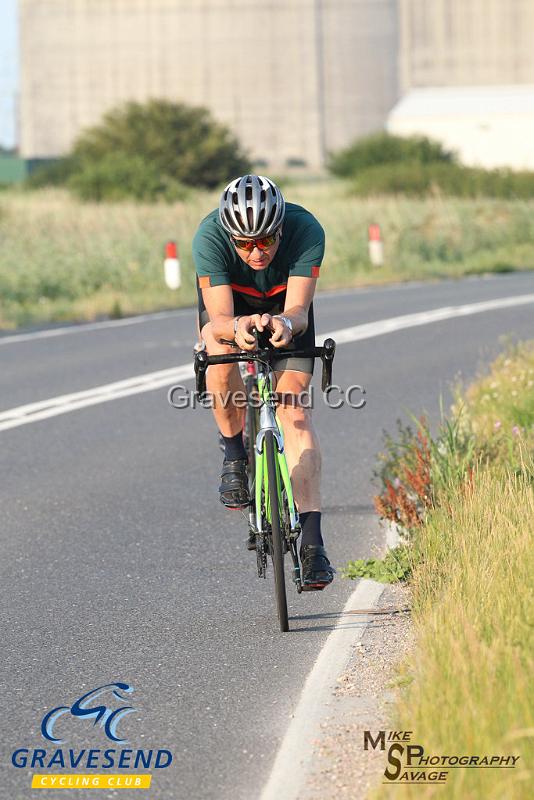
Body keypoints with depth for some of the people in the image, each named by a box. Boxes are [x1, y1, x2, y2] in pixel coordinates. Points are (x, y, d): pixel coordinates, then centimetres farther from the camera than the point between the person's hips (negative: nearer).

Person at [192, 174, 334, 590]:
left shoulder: (306, 231, -36)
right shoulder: (209, 238, -36)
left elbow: (299, 310, -39)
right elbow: (220, 318, -39)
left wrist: (286, 323, -62)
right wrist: (237, 327, -62)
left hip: (284, 304, 0)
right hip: (229, 300, 0)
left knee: (295, 412, -15)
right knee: (222, 357, -34)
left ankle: (312, 541, -20)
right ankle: (235, 454, -6)